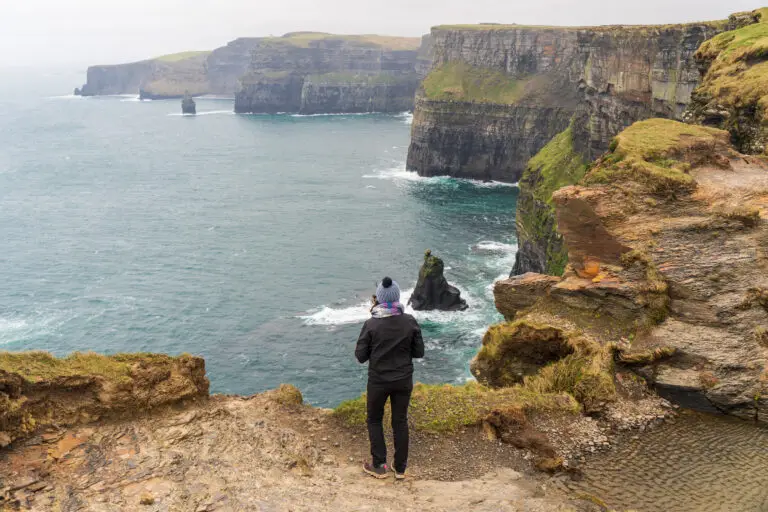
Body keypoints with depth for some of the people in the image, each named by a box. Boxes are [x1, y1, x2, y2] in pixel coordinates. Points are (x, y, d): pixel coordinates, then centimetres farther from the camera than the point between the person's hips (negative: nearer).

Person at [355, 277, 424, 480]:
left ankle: (379, 466, 21)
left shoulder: (371, 324, -15)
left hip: (378, 381, -2)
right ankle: (400, 469, 22)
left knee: (374, 420, 18)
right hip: (403, 380, 2)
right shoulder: (410, 322, -10)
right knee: (400, 422, 15)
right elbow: (419, 352, -2)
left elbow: (360, 356, -9)